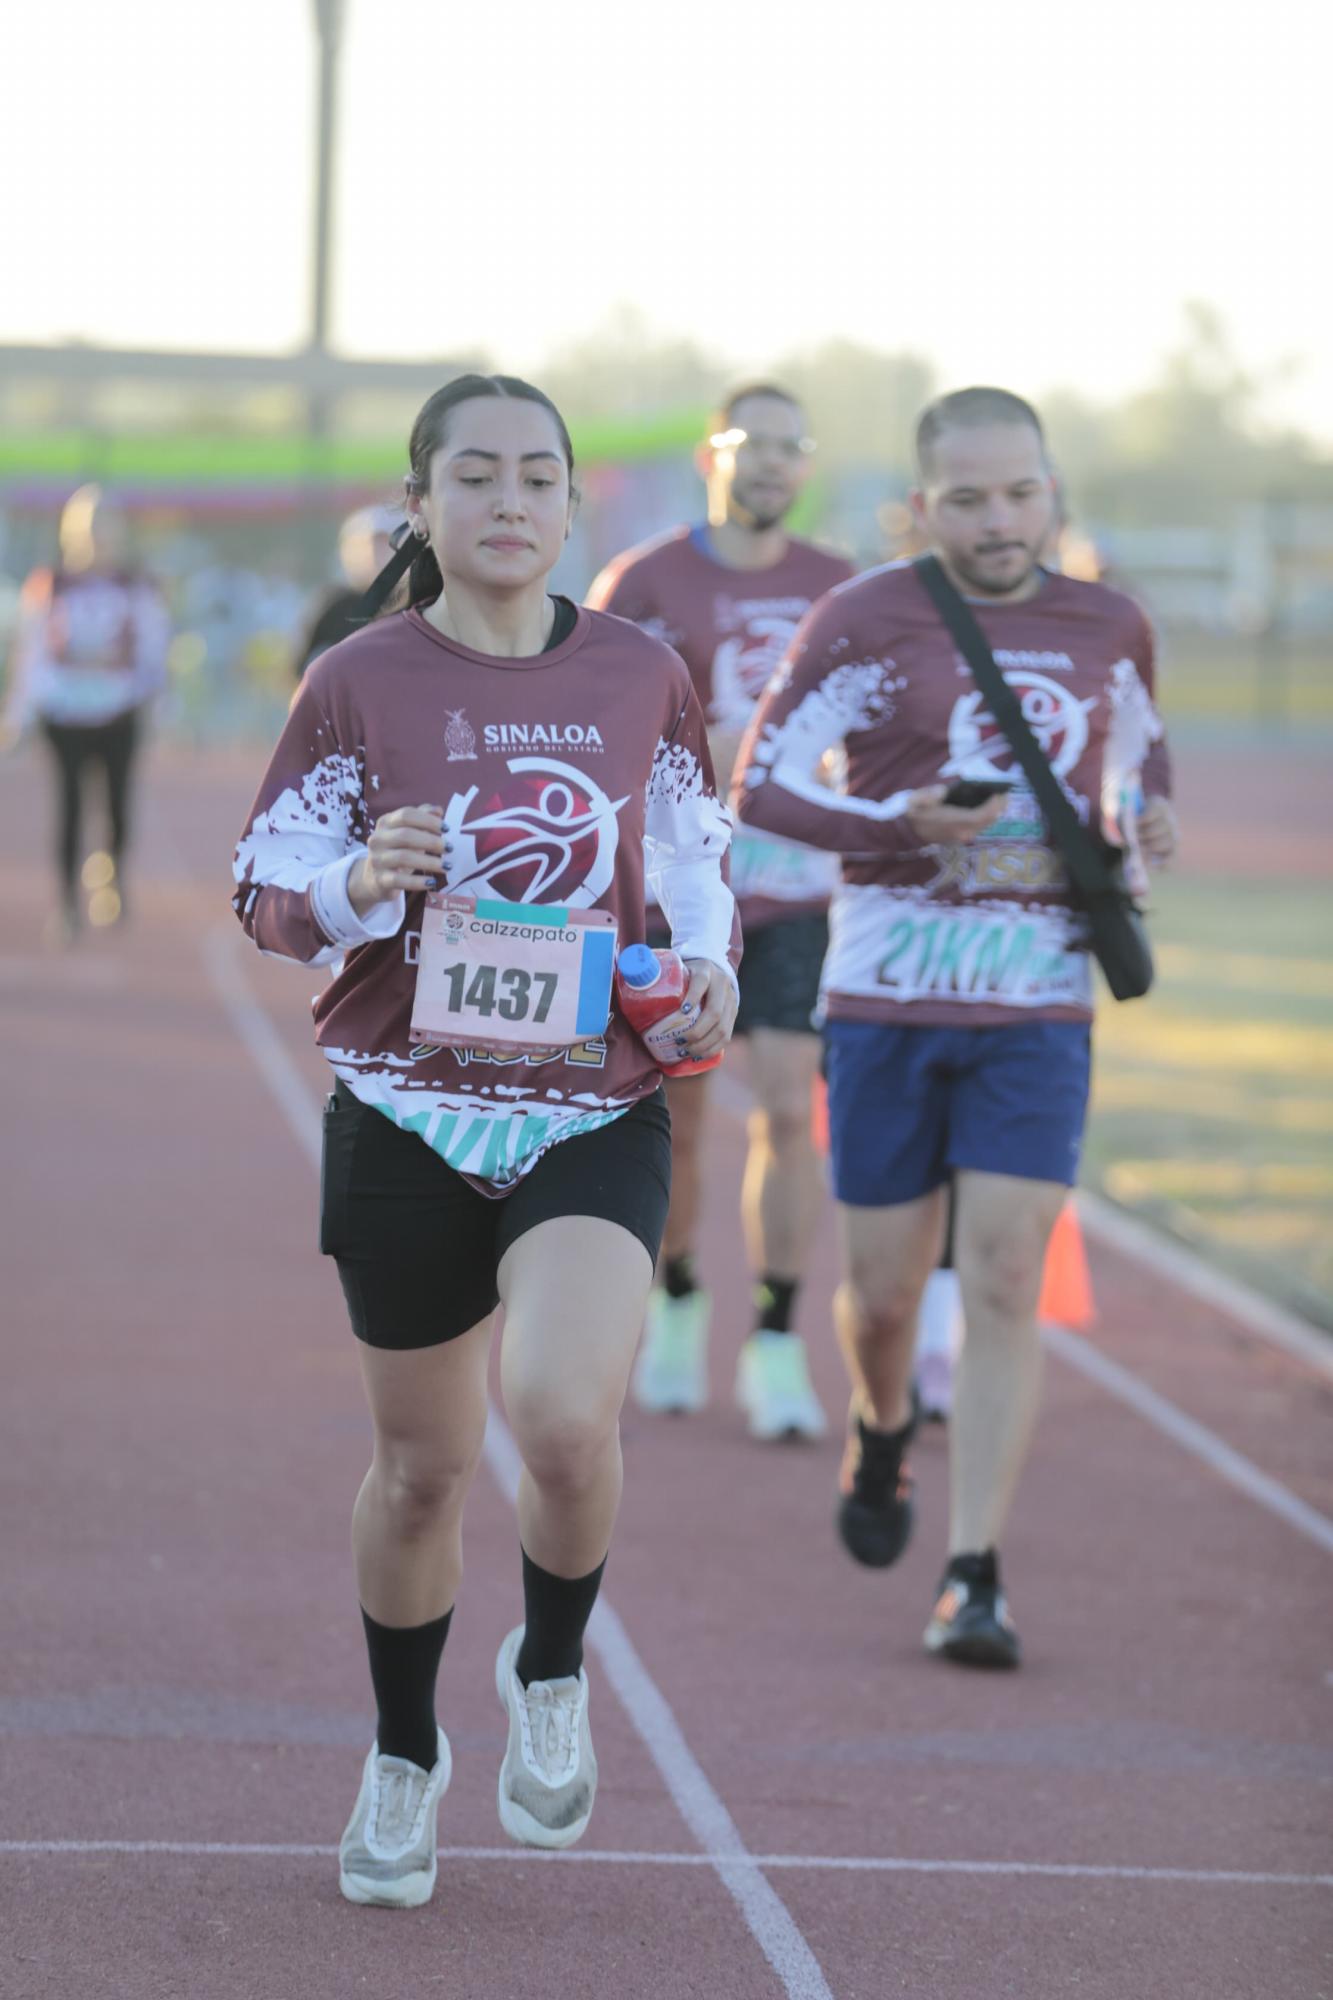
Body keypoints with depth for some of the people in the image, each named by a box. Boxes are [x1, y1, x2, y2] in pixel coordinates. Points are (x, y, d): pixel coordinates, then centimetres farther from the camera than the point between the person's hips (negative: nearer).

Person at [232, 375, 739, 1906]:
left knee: (565, 1419, -23)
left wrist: (708, 969, -2)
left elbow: (698, 853, 17)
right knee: (421, 1463, 10)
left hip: (596, 1108, 0)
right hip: (407, 1113, 0)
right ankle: (403, 1755, 35)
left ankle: (551, 1671, 9)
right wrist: (358, 884, -20)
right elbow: (264, 885, 1)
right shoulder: (359, 683, -2)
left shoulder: (641, 676, 3)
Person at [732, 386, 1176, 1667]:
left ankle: (974, 1579, -5)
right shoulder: (866, 621, -4)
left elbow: (1139, 746, 26)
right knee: (883, 1291, 7)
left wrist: (1147, 818, 3)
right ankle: (881, 1431, 41)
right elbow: (760, 789, -6)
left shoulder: (1107, 630, 7)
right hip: (886, 997, -1)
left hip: (1038, 1008, 1)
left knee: (1004, 1288, -9)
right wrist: (900, 825, -22)